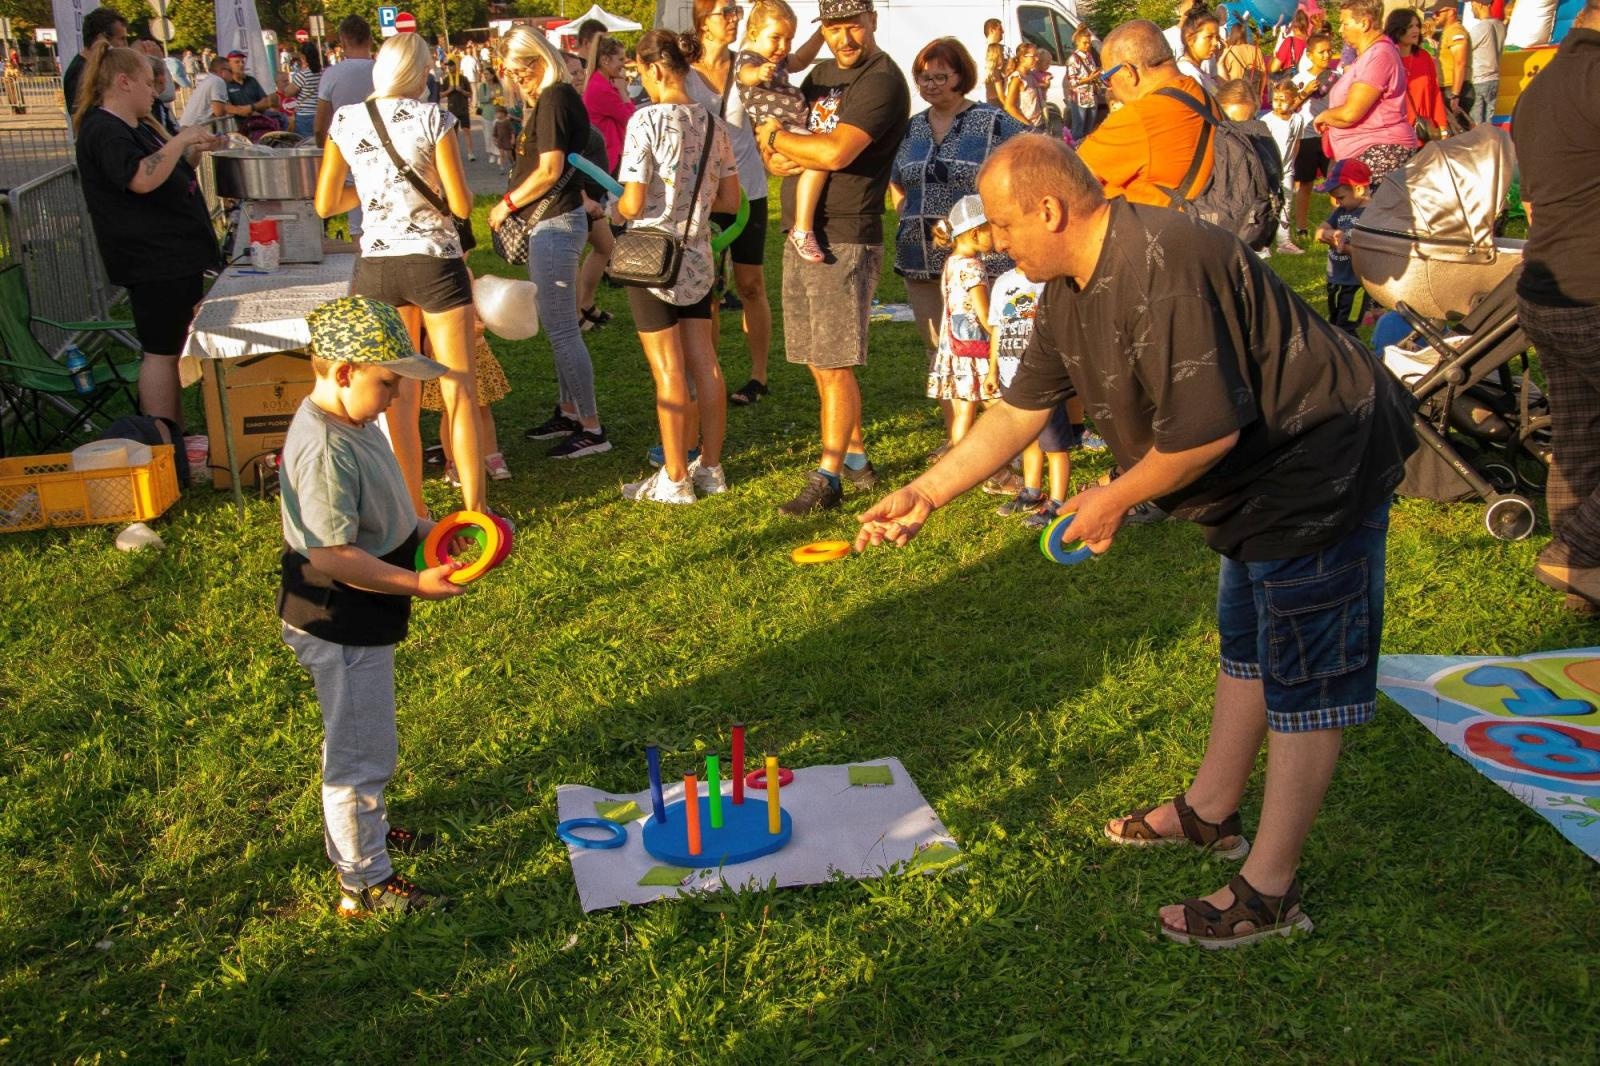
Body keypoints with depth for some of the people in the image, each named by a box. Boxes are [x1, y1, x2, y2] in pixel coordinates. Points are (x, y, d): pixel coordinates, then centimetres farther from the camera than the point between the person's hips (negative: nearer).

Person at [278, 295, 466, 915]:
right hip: (338, 628, -10)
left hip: (360, 621, 11)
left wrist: (422, 529, 5)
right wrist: (417, 584, -27)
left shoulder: (351, 423, 3)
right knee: (363, 751, 3)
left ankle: (363, 828, 50)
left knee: (360, 741, 29)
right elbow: (330, 556, -31)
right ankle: (365, 882, 18)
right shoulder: (323, 449, -30)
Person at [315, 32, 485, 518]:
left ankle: (414, 512, 17)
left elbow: (325, 204, 7)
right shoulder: (432, 118, -9)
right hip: (435, 264, -3)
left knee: (399, 396, 10)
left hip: (376, 267, 4)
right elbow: (462, 205, -8)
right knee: (459, 391, 5)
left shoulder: (344, 121, 2)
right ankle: (475, 508, 9)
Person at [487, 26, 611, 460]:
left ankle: (592, 428, -1)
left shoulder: (554, 99, -15)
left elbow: (549, 170, -21)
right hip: (550, 224, 10)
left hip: (555, 225, -10)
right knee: (560, 326, 17)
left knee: (562, 330, -6)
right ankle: (568, 412, 27)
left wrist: (507, 204, -10)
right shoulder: (555, 98, 14)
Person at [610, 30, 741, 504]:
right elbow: (730, 199, 8)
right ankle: (710, 467, 21)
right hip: (697, 259, 6)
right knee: (705, 364, 12)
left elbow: (632, 204, -16)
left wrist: (613, 211, 5)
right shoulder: (712, 123, 4)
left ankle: (675, 479, 8)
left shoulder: (646, 121, -14)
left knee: (669, 373, 0)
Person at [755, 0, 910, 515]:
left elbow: (836, 151, -26)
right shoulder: (821, 75, 17)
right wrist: (780, 156, -9)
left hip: (845, 240, -9)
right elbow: (771, 152, 15)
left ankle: (827, 479, 0)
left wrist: (777, 138, -10)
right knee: (820, 363, 13)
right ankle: (855, 456, 26)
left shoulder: (882, 81, -11)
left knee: (834, 366, -6)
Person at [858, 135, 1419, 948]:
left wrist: (1113, 501, -16)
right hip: (1259, 474, 11)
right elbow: (1019, 410, 9)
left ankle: (1267, 894, 5)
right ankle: (1210, 813, 41)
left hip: (1321, 466, -11)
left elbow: (1209, 429, -31)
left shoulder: (1164, 267, -31)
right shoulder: (1070, 288, 2)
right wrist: (925, 493, 5)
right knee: (1244, 648, 23)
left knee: (1303, 680, -2)